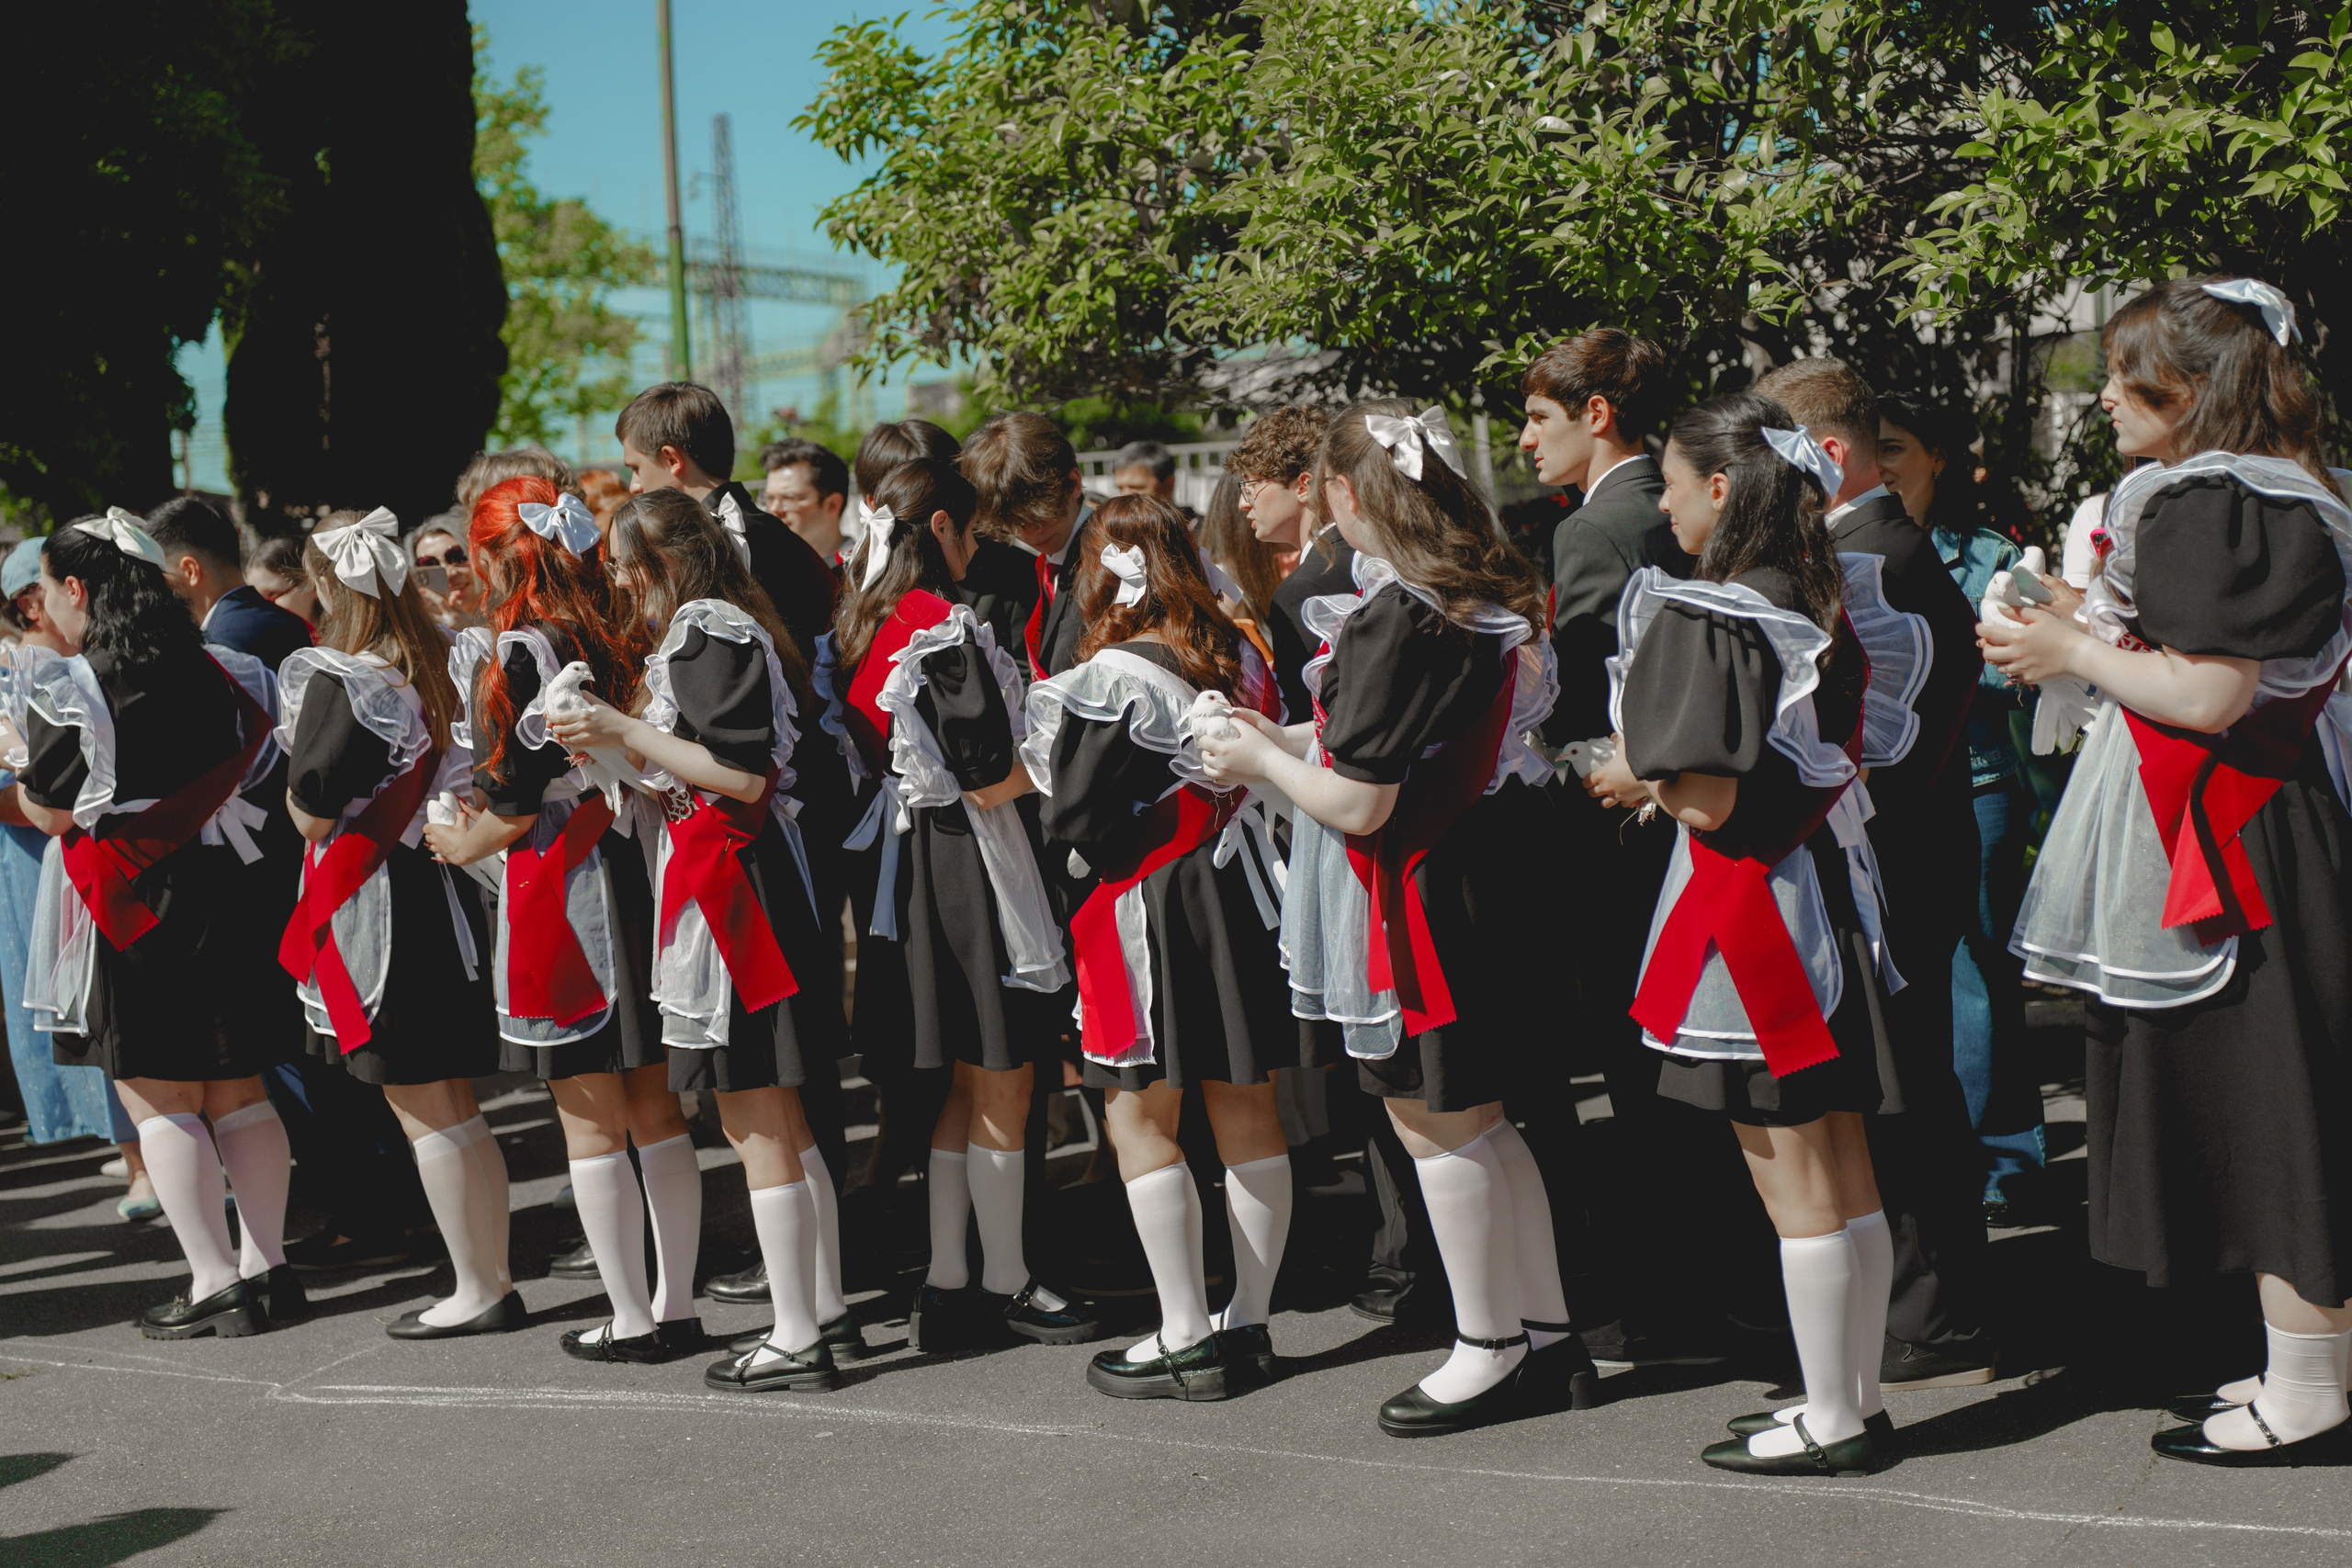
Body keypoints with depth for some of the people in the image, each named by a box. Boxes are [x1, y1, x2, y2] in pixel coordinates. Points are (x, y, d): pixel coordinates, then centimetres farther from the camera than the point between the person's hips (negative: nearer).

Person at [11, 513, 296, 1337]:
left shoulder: (67, 693, -11)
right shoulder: (219, 675, 5)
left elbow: (52, 811, -9)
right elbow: (251, 773, 9)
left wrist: (20, 784, 10)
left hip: (126, 911, -5)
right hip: (221, 893, 6)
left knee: (159, 1101, 2)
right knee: (236, 1093, 12)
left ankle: (214, 1284, 1)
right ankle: (267, 1266, 15)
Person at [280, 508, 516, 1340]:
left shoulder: (334, 683, -14)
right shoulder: (437, 670, 7)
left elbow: (312, 812, -14)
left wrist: (292, 748, 2)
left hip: (373, 907, -8)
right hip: (444, 896, 8)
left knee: (423, 1113, -1)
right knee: (456, 1109, 14)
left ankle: (474, 1290, 4)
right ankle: (495, 1278, 19)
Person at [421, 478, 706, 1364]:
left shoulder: (518, 656, -13)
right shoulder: (624, 643, 6)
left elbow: (515, 802, -14)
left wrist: (463, 844, 6)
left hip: (562, 898, -7)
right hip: (642, 880, 7)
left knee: (591, 1125, 1)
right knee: (656, 1112, 12)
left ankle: (631, 1320, 6)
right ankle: (677, 1306, 17)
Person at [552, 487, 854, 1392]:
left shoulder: (708, 635, -12)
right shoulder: (712, 629, 18)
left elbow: (744, 775, -20)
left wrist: (627, 734, -17)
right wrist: (622, 742, 18)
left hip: (731, 887, -10)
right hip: (752, 879, 10)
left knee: (755, 1127, -5)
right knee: (780, 1121, 14)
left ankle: (795, 1340, 1)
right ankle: (826, 1314, 20)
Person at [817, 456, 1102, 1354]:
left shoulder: (859, 632, 9)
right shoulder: (946, 630, -18)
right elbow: (989, 778, -20)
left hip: (904, 866, 9)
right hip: (966, 867, -9)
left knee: (965, 1086, 17)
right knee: (1002, 1086, 3)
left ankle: (944, 1287, 19)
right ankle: (1004, 1287, 12)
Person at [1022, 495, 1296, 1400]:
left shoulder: (1105, 681, -15)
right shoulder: (1241, 657, 5)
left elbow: (1068, 817, -13)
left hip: (1152, 911, -7)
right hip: (1245, 894, 7)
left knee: (1140, 1120, 1)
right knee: (1247, 1114, 11)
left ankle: (1186, 1341, 1)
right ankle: (1249, 1323, 19)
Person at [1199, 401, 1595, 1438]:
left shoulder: (1394, 620, -22)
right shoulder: (1491, 596, 6)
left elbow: (1358, 803, -22)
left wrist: (1263, 760, -5)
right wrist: (1289, 741, 17)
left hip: (1428, 903, -9)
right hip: (1490, 876, 9)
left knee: (1437, 1126, 5)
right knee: (1477, 1120, 18)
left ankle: (1488, 1349, 17)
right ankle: (1547, 1334, 26)